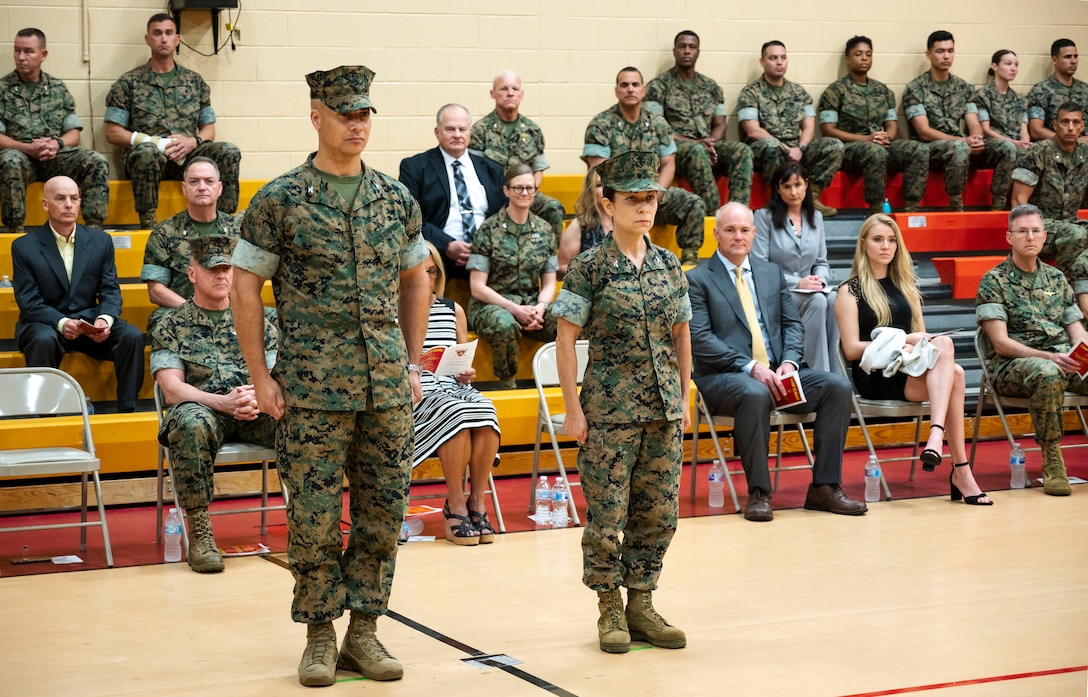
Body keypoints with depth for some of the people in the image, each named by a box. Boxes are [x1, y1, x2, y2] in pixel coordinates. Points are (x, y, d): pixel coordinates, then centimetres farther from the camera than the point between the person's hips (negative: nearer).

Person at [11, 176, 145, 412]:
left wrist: (104, 319, -20)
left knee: (132, 336, -23)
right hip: (45, 324, -3)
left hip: (90, 321, 3)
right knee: (44, 340, -37)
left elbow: (111, 291, 3)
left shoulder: (101, 241, 6)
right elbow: (29, 302, -7)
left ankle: (127, 410, -15)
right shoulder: (24, 247, -3)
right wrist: (61, 323, -26)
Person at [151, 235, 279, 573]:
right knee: (191, 424, -39)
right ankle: (200, 534, -32)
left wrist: (260, 398, -17)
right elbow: (172, 390, -3)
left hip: (255, 414, 2)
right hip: (203, 407, -2)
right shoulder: (172, 327, 10)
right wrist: (224, 402, -21)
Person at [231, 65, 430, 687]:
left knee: (384, 512, 6)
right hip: (314, 390, -4)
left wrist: (413, 363, 14)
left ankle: (364, 631, 18)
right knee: (315, 515, 0)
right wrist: (261, 377, -5)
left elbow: (415, 280, 19)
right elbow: (245, 287, -1)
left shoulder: (397, 198, 8)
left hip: (388, 386, 4)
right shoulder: (279, 201, -3)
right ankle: (320, 636, 14)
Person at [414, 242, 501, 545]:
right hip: (415, 395, -4)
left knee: (485, 411, -30)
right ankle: (455, 504, -23)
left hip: (453, 388, 4)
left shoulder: (454, 310, 19)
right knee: (455, 413, -35)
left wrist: (467, 373, 1)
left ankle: (477, 500, -21)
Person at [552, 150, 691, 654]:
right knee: (607, 513, -1)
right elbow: (566, 338, -6)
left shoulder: (668, 266, 7)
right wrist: (572, 407, -9)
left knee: (659, 512, 7)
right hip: (610, 410, -5)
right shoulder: (589, 267, -6)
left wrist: (684, 398, 13)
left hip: (663, 409, 5)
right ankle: (610, 609, 13)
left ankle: (641, 604, 19)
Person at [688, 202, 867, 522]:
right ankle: (758, 493, -27)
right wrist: (750, 367, -19)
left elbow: (792, 324, 15)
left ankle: (824, 487, -12)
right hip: (722, 376, -5)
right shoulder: (697, 279, 1)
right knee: (755, 394, -39)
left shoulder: (772, 272, 18)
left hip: (776, 374, 6)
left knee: (837, 385, -16)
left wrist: (789, 361, -7)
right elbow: (700, 339, -9)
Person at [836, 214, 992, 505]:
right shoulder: (851, 291, 5)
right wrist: (902, 340, -13)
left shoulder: (905, 286, 24)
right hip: (873, 375, -5)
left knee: (954, 373, -30)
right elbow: (852, 349, -3)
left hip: (912, 373, 5)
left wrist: (933, 345, -4)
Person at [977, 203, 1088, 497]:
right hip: (1012, 365, -5)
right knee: (1048, 373, -40)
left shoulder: (1056, 279, 18)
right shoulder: (994, 281, 1)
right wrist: (1050, 357, -21)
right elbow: (1001, 343, -9)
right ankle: (1052, 462, -29)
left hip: (1063, 361, 5)